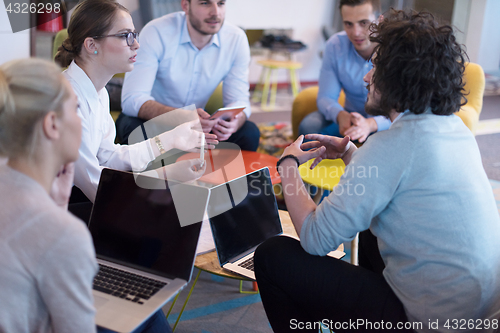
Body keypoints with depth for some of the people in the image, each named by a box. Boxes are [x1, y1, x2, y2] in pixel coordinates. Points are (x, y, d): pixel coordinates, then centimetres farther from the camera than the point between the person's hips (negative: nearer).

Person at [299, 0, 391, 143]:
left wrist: (371, 124, -47)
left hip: (384, 123, -2)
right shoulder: (335, 45, -10)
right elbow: (326, 97, -7)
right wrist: (341, 116, -34)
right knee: (309, 126, -26)